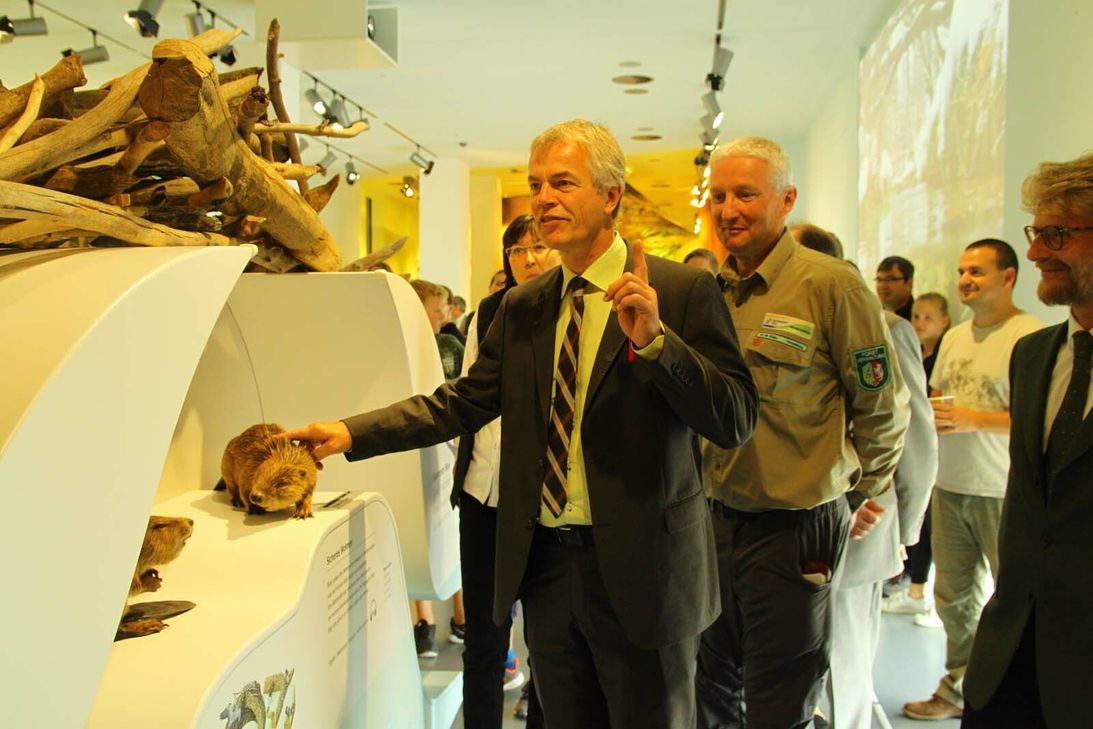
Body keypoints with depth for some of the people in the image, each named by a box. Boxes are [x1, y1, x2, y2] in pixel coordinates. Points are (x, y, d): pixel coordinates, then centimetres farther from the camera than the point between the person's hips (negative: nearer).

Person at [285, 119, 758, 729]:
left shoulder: (681, 289, -8)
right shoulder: (522, 307, 9)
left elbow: (736, 421, -13)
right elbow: (462, 404, 7)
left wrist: (655, 339, -26)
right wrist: (349, 435, -2)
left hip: (639, 567, -4)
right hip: (545, 564, 5)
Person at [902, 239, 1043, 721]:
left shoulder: (1031, 336, -11)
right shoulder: (954, 337, 13)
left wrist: (971, 419, -22)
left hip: (1004, 492, -7)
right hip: (950, 485, 7)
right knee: (952, 595, 13)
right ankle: (960, 686, 28)